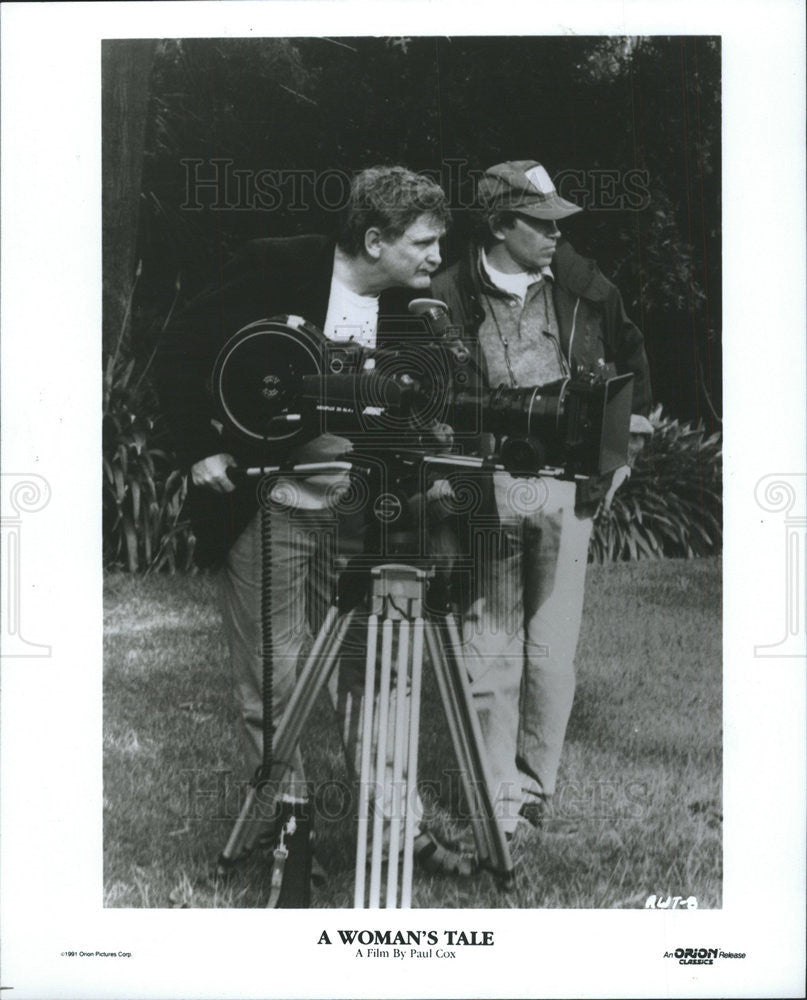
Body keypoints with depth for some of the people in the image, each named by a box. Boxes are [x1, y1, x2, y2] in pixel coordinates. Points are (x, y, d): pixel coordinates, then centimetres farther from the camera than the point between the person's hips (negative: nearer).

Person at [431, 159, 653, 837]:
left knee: (553, 650, 2)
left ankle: (538, 786, 18)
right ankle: (500, 795, 12)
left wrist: (628, 445, 19)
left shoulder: (582, 287, 5)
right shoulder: (451, 298, -4)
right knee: (490, 649, 2)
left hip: (568, 489, 2)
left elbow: (631, 360, 22)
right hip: (486, 491, -1)